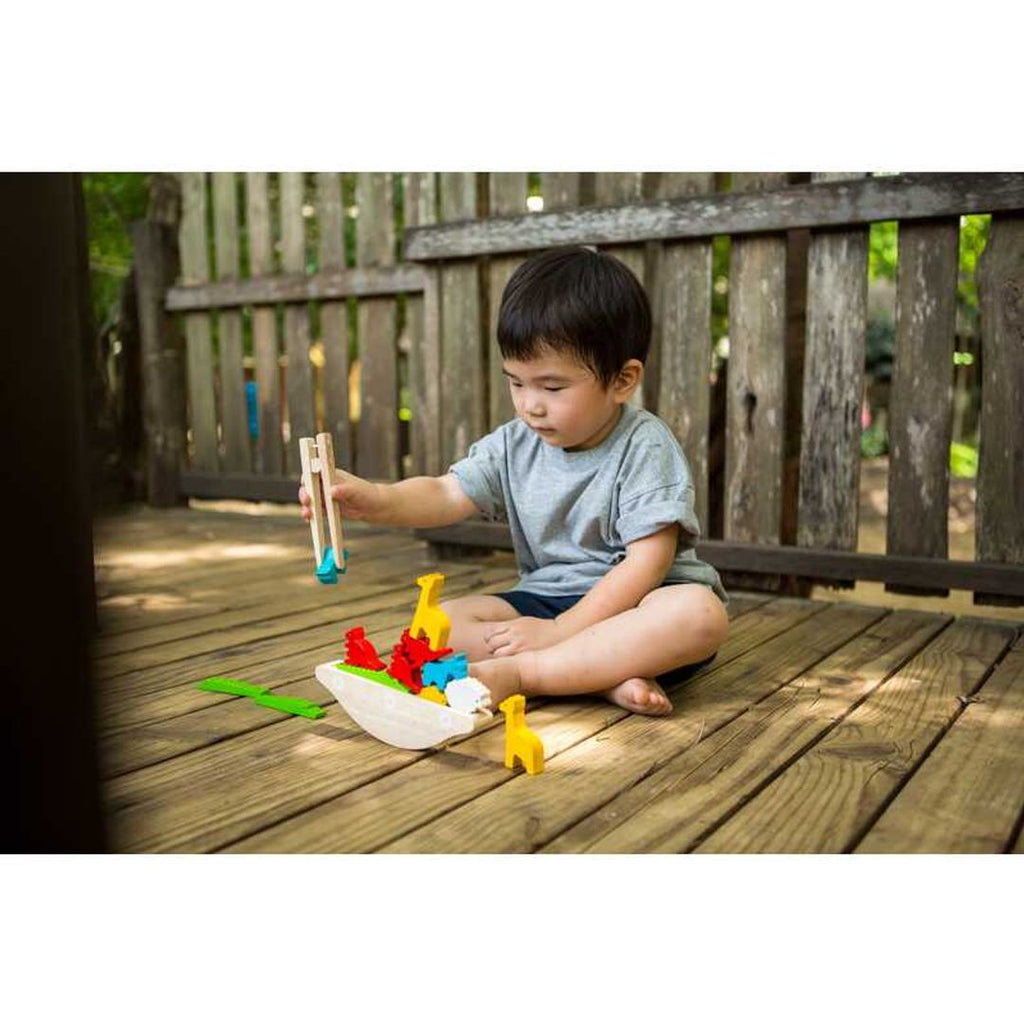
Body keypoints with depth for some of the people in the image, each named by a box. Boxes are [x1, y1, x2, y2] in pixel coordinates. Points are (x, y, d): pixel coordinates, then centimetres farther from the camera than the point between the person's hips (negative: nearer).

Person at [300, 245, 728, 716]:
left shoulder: (644, 446, -14)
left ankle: (515, 673, -33)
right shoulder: (514, 445, 2)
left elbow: (648, 561, -20)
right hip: (546, 599, 4)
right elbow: (448, 494, -9)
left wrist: (558, 630, -23)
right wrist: (375, 499, -31)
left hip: (632, 603, -4)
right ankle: (608, 676, -27)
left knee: (701, 613, -37)